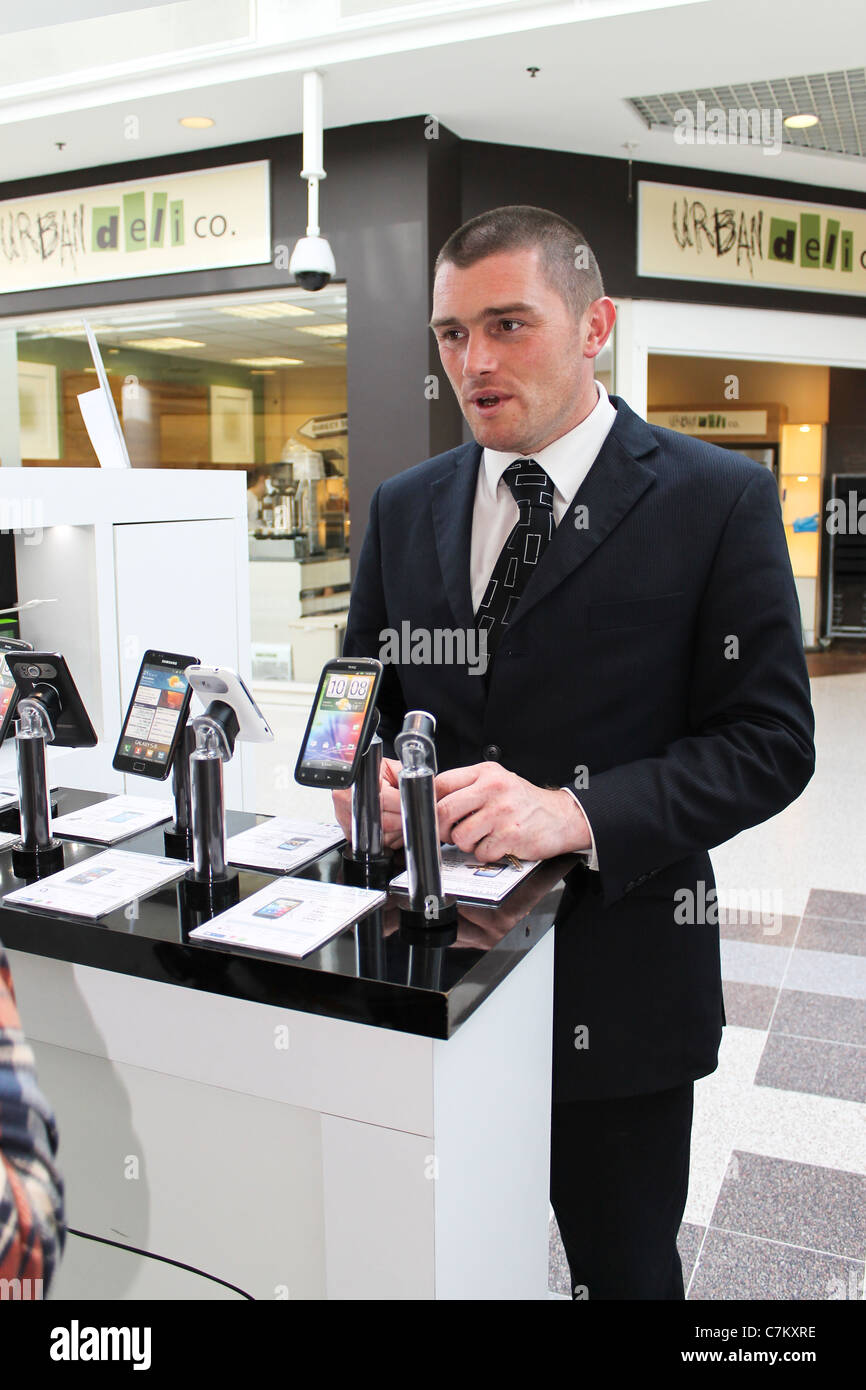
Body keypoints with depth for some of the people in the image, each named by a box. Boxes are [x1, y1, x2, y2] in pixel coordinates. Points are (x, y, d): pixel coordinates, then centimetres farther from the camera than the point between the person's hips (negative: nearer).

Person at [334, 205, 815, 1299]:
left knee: (622, 1270, 18)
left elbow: (769, 739, -11)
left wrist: (577, 813, -25)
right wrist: (362, 767, -11)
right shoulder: (404, 509, 6)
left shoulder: (719, 499, -8)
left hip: (614, 975, -3)